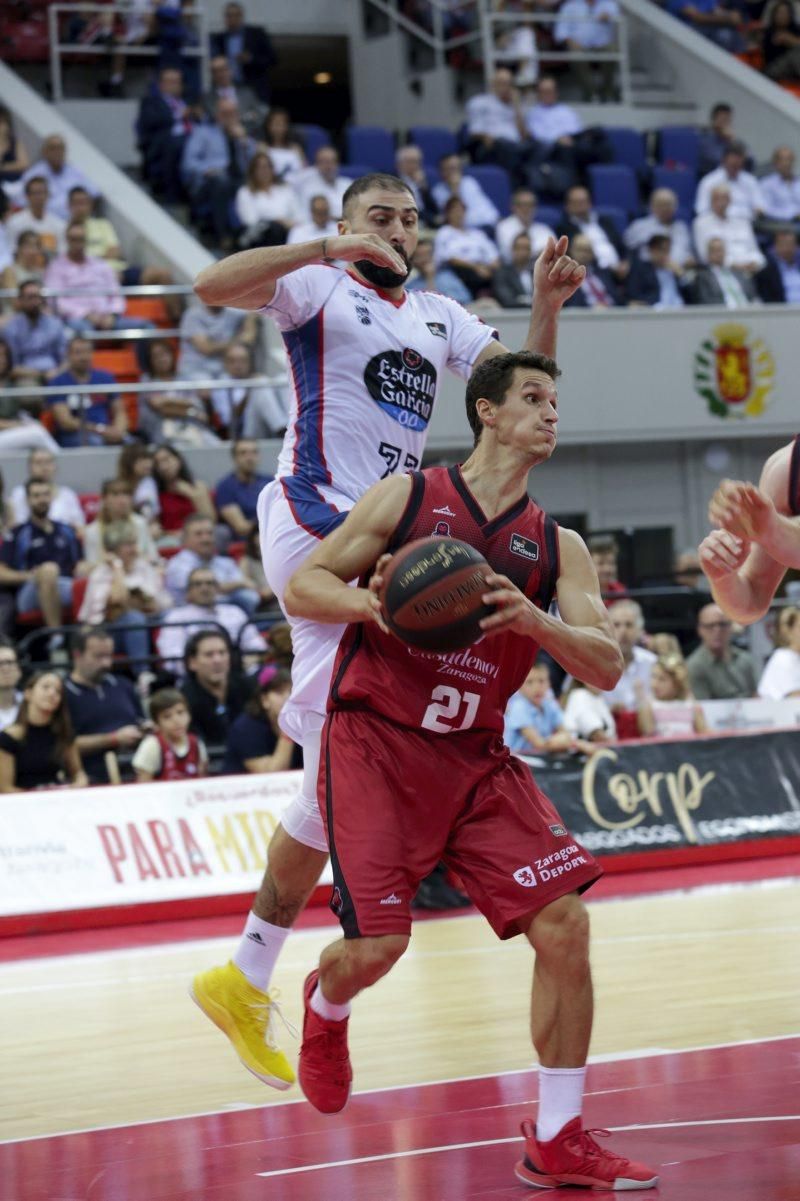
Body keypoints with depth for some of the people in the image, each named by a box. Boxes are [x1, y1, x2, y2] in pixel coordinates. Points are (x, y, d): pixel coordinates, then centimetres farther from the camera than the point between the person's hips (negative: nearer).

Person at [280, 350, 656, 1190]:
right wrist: (370, 601, -19)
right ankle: (326, 1004, 27)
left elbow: (605, 668, -3)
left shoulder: (558, 547, 8)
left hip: (475, 758, 4)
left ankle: (557, 1142, 1)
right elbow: (302, 587, 2)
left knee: (563, 922, -10)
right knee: (378, 944, -14)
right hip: (376, 743, -4)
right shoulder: (407, 497, 1)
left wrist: (529, 618, -21)